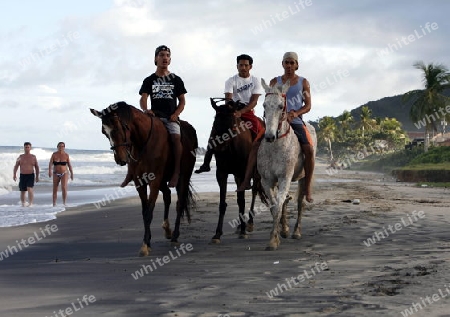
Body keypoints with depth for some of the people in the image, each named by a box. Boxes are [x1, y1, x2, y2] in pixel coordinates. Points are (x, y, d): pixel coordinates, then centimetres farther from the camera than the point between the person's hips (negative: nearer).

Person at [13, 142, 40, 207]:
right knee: (22, 191, 8)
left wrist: (37, 176, 7)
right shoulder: (20, 157, 3)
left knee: (29, 189, -22)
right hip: (22, 176, 2)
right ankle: (23, 204, 25)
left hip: (31, 175, -2)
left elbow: (37, 167, 9)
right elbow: (16, 166, 0)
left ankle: (30, 203, -22)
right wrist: (14, 175, -12)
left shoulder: (33, 157, 3)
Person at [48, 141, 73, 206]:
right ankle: (54, 204, 20)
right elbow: (50, 163, -12)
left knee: (64, 188, -20)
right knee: (55, 189, 8)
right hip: (56, 174, 2)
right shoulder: (54, 154, -3)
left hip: (64, 174, -2)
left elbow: (69, 165, 4)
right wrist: (50, 171, -28)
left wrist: (72, 174, 7)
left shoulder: (66, 155, -3)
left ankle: (64, 203, -14)